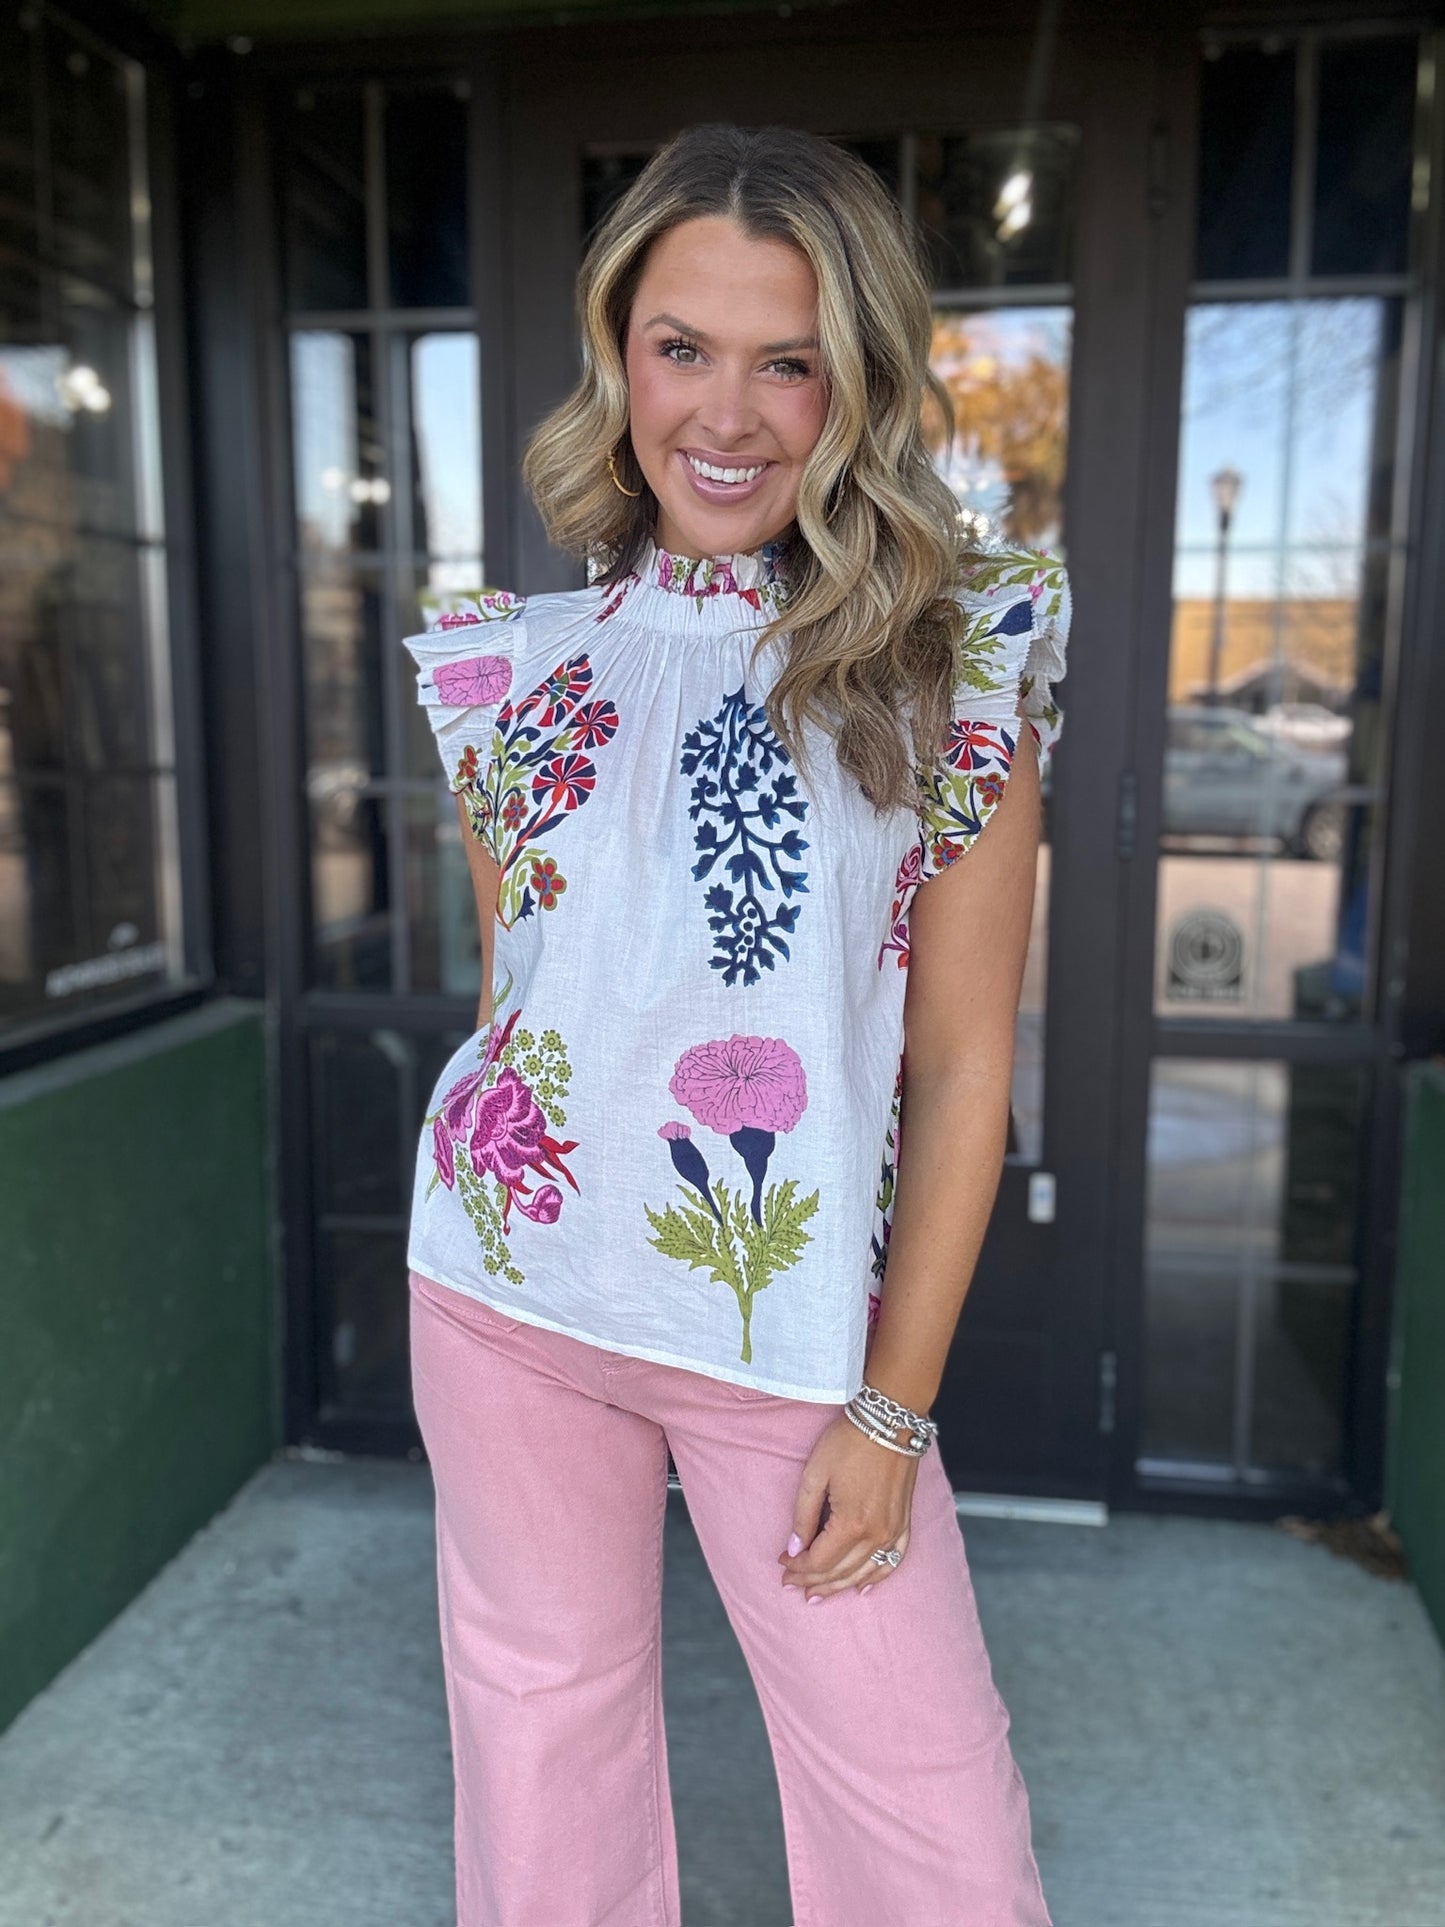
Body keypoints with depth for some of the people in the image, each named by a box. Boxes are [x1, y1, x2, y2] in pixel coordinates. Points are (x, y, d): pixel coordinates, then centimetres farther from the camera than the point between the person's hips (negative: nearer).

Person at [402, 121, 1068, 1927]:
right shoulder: (515, 665, 0)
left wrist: (893, 1407, -6)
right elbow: (507, 989, 8)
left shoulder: (957, 660, -7)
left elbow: (963, 1061, -7)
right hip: (510, 1304, 3)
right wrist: (494, 1229, 9)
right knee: (543, 1745, 19)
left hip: (800, 1326, -1)